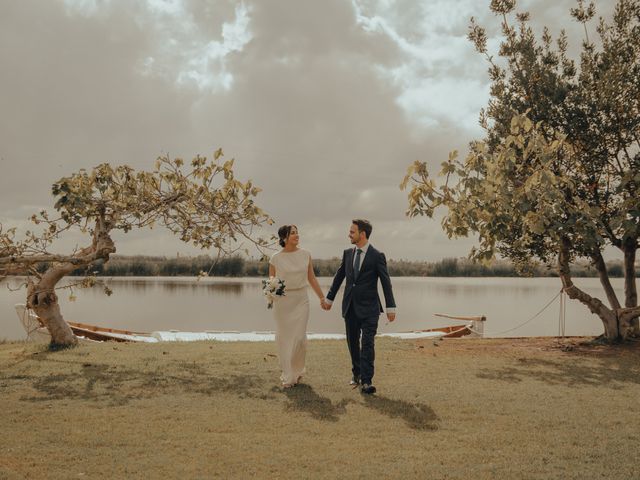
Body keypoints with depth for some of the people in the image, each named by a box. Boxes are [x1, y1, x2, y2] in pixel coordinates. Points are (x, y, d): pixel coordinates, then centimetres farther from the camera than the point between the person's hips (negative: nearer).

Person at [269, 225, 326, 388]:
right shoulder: (276, 258, -4)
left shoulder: (305, 254, 2)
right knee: (284, 338, 3)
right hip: (282, 301, -1)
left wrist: (322, 297, 9)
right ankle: (288, 376, 17)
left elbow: (311, 278, 9)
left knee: (300, 338, -2)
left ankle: (297, 370, 25)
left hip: (301, 300, 1)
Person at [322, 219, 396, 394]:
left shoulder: (377, 256, -8)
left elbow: (386, 282, -6)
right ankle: (357, 373, 31)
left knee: (367, 344, -8)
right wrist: (329, 298, 19)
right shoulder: (347, 253, 6)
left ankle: (366, 381, -6)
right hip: (350, 306, 5)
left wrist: (391, 307, -8)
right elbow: (339, 276, 16)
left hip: (369, 308, -5)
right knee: (352, 342, 13)